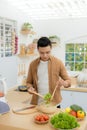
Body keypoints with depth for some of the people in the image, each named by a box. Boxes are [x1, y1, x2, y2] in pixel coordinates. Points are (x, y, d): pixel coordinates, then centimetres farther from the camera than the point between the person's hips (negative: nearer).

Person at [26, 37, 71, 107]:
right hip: (37, 104, 2)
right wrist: (30, 87, -11)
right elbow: (29, 82, 10)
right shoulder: (33, 64, 0)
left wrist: (64, 83, -22)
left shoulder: (58, 63, -5)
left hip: (54, 103, -1)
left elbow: (68, 81, -1)